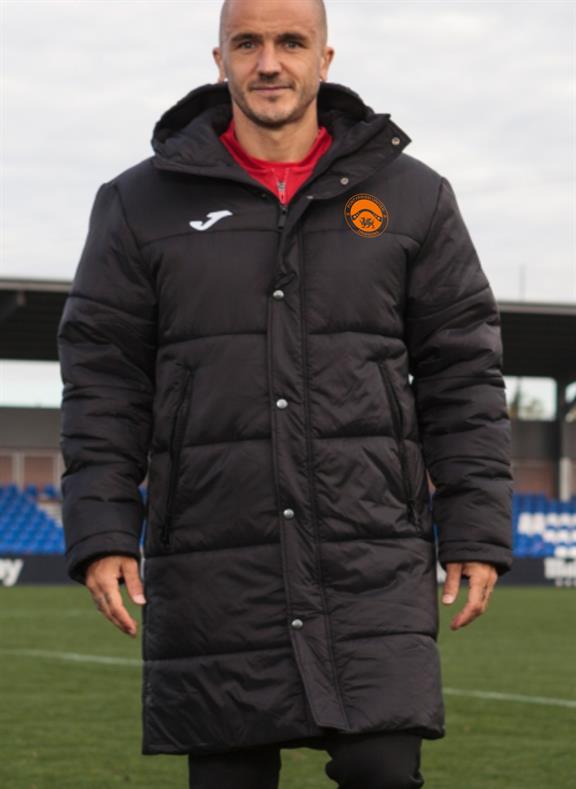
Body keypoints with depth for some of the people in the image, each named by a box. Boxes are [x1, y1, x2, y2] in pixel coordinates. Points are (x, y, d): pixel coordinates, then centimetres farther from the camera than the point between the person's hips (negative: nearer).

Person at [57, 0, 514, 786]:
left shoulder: (412, 198, 8)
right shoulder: (143, 204, 7)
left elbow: (462, 373, 7)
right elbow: (102, 378, 5)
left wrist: (476, 530, 1)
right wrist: (101, 533, -4)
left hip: (372, 572, 0)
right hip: (212, 577, 0)